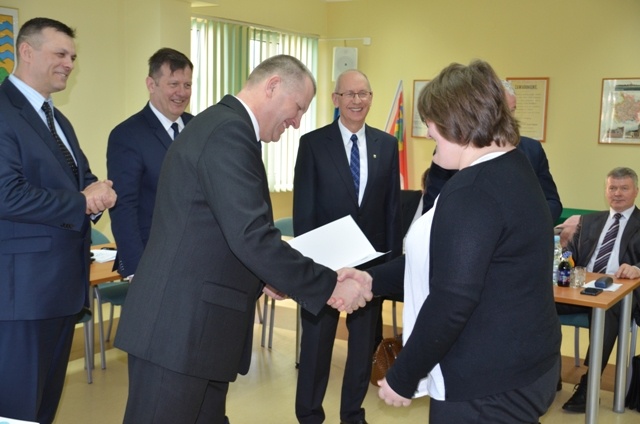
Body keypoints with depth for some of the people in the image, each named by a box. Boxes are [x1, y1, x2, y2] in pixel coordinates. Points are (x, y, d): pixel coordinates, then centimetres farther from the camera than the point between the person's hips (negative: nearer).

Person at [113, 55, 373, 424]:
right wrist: (330, 286, -18)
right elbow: (251, 237, -25)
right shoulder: (230, 132, -17)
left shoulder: (220, 124, 15)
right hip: (180, 325, -10)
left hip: (194, 320, 10)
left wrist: (261, 278, 12)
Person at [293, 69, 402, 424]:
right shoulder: (313, 143, -5)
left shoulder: (387, 144, 4)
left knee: (364, 340, 14)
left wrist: (394, 256, 1)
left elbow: (393, 206, 5)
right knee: (316, 341, 9)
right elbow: (303, 208, -6)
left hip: (372, 259, 3)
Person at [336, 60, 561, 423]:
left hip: (487, 387, -10)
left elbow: (450, 302, -25)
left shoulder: (473, 190, -23)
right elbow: (445, 258, 14)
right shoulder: (511, 167, 8)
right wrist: (374, 279, 12)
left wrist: (402, 378, -14)